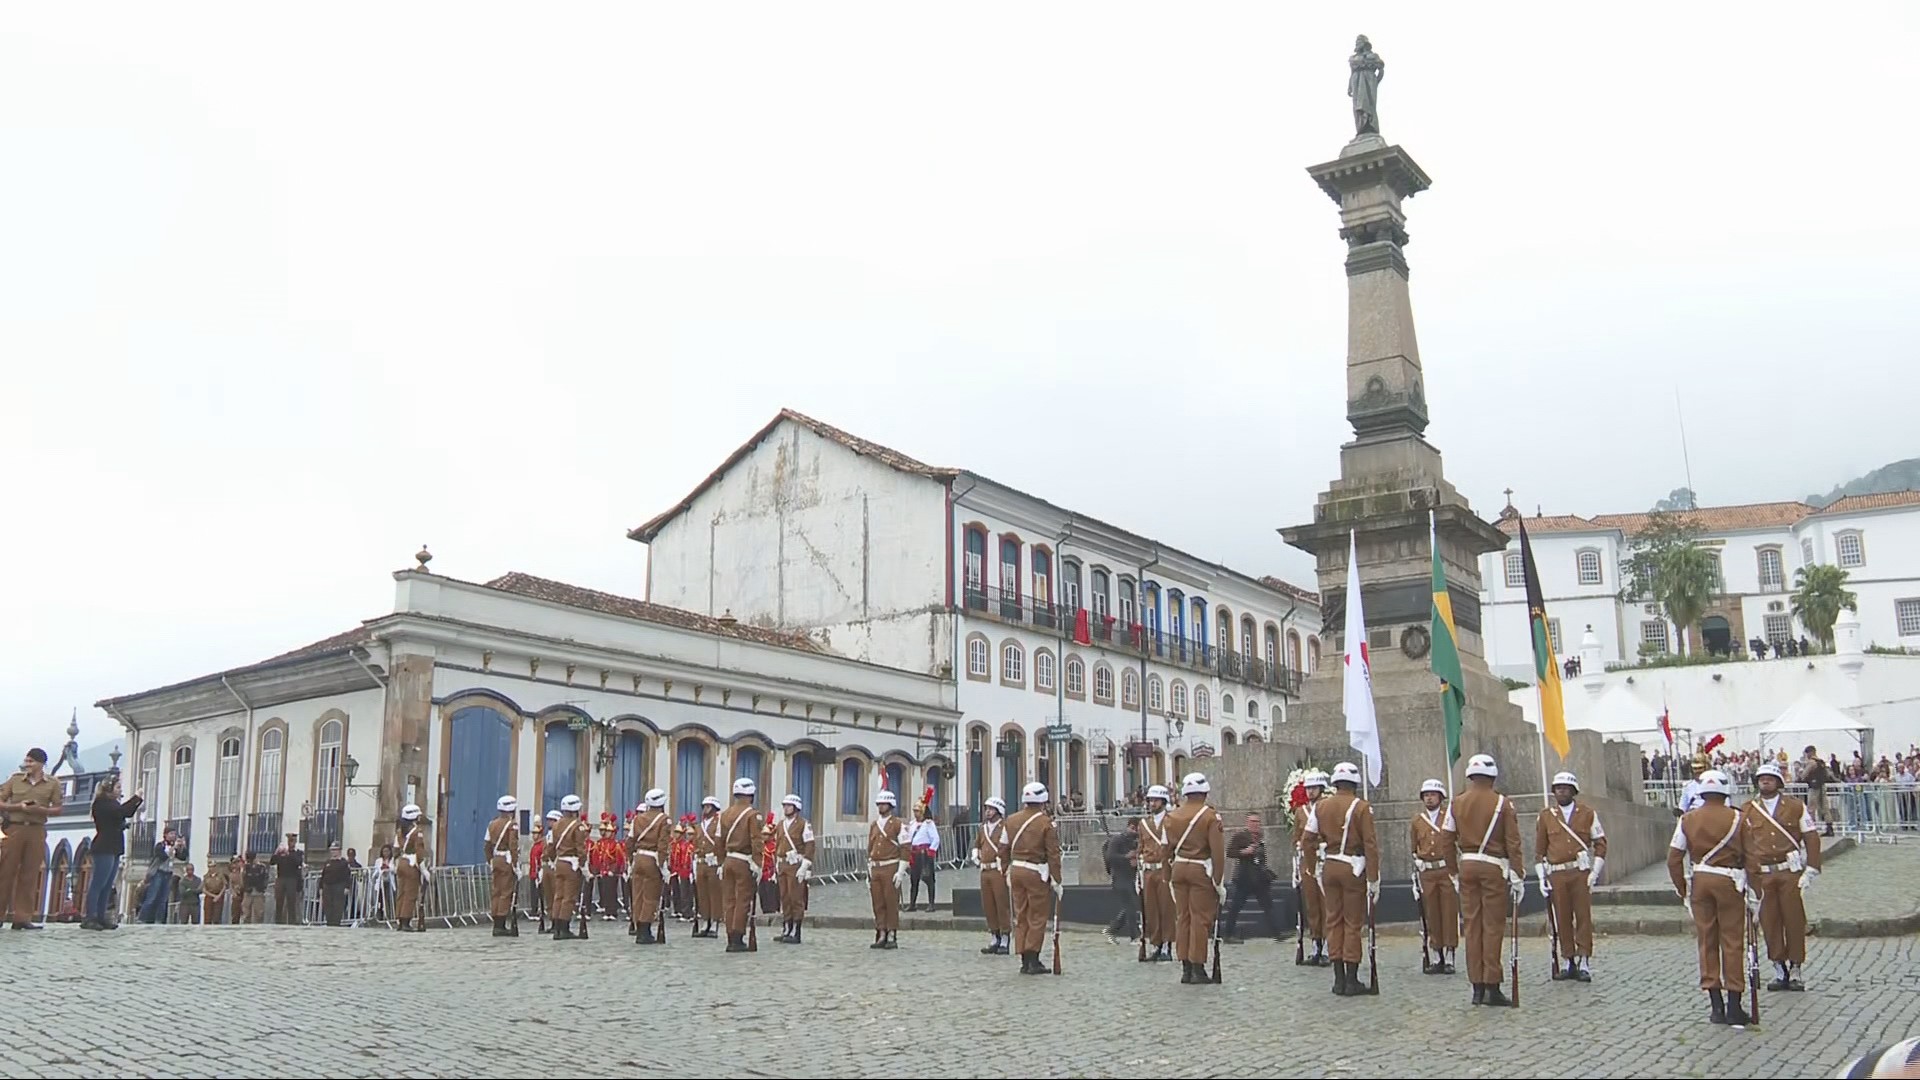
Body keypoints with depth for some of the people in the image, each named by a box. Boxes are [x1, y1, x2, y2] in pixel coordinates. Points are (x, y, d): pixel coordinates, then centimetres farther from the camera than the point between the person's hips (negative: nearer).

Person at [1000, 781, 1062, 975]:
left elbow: (1005, 848, 11)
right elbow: (1053, 854, -11)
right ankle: (1033, 961, 0)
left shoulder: (1011, 820, 5)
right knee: (1037, 917, 1)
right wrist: (1056, 880, -7)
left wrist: (1007, 869, 22)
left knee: (1020, 917, 11)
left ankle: (1024, 961, 13)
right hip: (1036, 873, -5)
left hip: (1016, 870, 5)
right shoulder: (1046, 823, -10)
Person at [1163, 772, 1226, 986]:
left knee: (1182, 917, 10)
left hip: (1179, 868, 5)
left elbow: (1168, 848, 10)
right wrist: (1219, 881, -10)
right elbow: (1217, 851, -14)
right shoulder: (1211, 816, -11)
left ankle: (1185, 968, 13)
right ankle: (1197, 968, 0)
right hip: (1201, 870, -5)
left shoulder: (1172, 816, 5)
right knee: (1200, 919, -1)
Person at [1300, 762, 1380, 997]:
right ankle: (1352, 980, 4)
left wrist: (1313, 868, 15)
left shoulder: (1320, 806, 5)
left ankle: (1339, 979, 12)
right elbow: (1370, 845, -12)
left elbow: (1307, 841, 4)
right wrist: (1374, 879, -10)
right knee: (1353, 923, 2)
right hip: (1353, 869, -4)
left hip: (1328, 867, 4)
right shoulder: (1361, 807, -8)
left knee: (1334, 921, 10)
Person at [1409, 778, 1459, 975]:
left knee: (1450, 915, -1)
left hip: (1448, 871, -3)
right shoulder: (1417, 820, 10)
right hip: (1427, 873, 3)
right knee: (1431, 916, 5)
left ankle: (1449, 959, 6)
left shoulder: (1450, 817, 1)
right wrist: (1416, 869, 13)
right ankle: (1436, 959, 12)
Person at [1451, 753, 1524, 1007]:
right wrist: (1518, 877, -4)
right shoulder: (1502, 803, -5)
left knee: (1472, 926, 7)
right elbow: (1513, 844, -7)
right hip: (1494, 868, -3)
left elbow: (1449, 841, 10)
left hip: (1467, 866, 3)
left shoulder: (1457, 804, 5)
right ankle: (1492, 988, -1)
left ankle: (1477, 988, 10)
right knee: (1493, 927, 0)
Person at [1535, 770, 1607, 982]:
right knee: (1562, 919, 4)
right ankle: (1569, 962, 13)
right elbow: (1539, 849, 11)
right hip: (1557, 875, 2)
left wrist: (1595, 871, -4)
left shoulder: (1588, 813, 5)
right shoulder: (1546, 815, 9)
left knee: (1583, 917, -2)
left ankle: (1584, 963, 2)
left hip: (1581, 872, -2)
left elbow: (1600, 843, 6)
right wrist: (1542, 877, 5)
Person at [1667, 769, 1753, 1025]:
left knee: (1706, 941, 9)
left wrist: (1683, 889, 11)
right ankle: (1733, 1006, 3)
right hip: (1729, 881, -2)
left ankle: (1717, 1005, 11)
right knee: (1731, 942, 3)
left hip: (1699, 881, 3)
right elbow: (1747, 854, -7)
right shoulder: (1736, 818, -6)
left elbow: (1674, 858, 1)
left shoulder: (1687, 819, 1)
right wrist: (1752, 887, 5)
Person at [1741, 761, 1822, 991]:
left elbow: (1811, 838, 3)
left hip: (1791, 873, -1)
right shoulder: (1747, 811, 5)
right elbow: (1743, 845, 5)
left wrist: (1811, 869, -6)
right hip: (1762, 875, 1)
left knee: (1794, 920, 2)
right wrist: (1748, 875, -2)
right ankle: (1779, 970, 13)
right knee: (1769, 922, 3)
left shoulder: (1796, 807, 4)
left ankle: (1795, 970, 12)